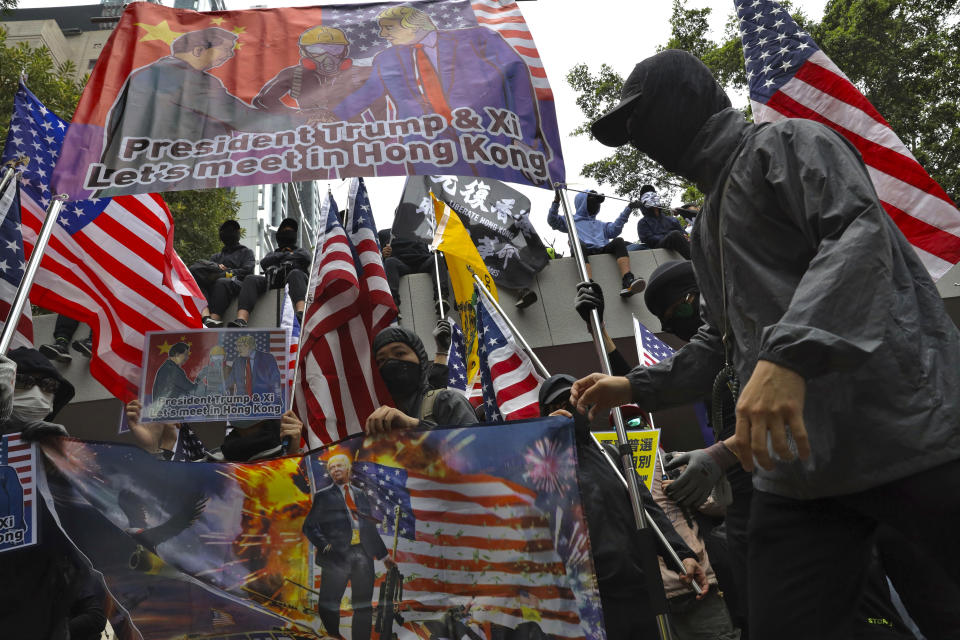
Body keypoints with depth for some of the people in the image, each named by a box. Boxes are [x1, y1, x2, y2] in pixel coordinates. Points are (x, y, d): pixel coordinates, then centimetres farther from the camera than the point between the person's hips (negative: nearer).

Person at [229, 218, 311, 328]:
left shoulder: (300, 251, 35)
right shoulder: (273, 253, 40)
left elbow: (307, 258, 7)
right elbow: (264, 262, 15)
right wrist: (283, 255, 13)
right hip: (272, 281, 3)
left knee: (295, 274, -40)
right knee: (250, 279, -28)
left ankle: (301, 314, -70)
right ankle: (241, 320, -50)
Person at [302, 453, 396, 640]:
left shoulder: (360, 494, 18)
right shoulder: (323, 496, 7)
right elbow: (309, 526, 2)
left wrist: (384, 555, 21)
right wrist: (325, 546, -13)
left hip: (363, 555, 3)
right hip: (337, 555, -3)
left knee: (363, 605, 6)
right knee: (328, 606, 1)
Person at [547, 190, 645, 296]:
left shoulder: (601, 225, 38)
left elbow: (614, 229, 19)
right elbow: (552, 221, 13)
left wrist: (627, 210, 10)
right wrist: (556, 202, -2)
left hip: (603, 251, 3)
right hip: (585, 252, -3)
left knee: (618, 241, -22)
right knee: (578, 243, -35)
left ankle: (628, 283, -44)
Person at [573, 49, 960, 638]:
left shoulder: (784, 143, 2)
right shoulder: (708, 227, 26)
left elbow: (861, 232, -17)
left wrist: (788, 350, -32)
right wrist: (637, 387, 18)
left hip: (902, 429, -7)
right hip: (794, 466, 8)